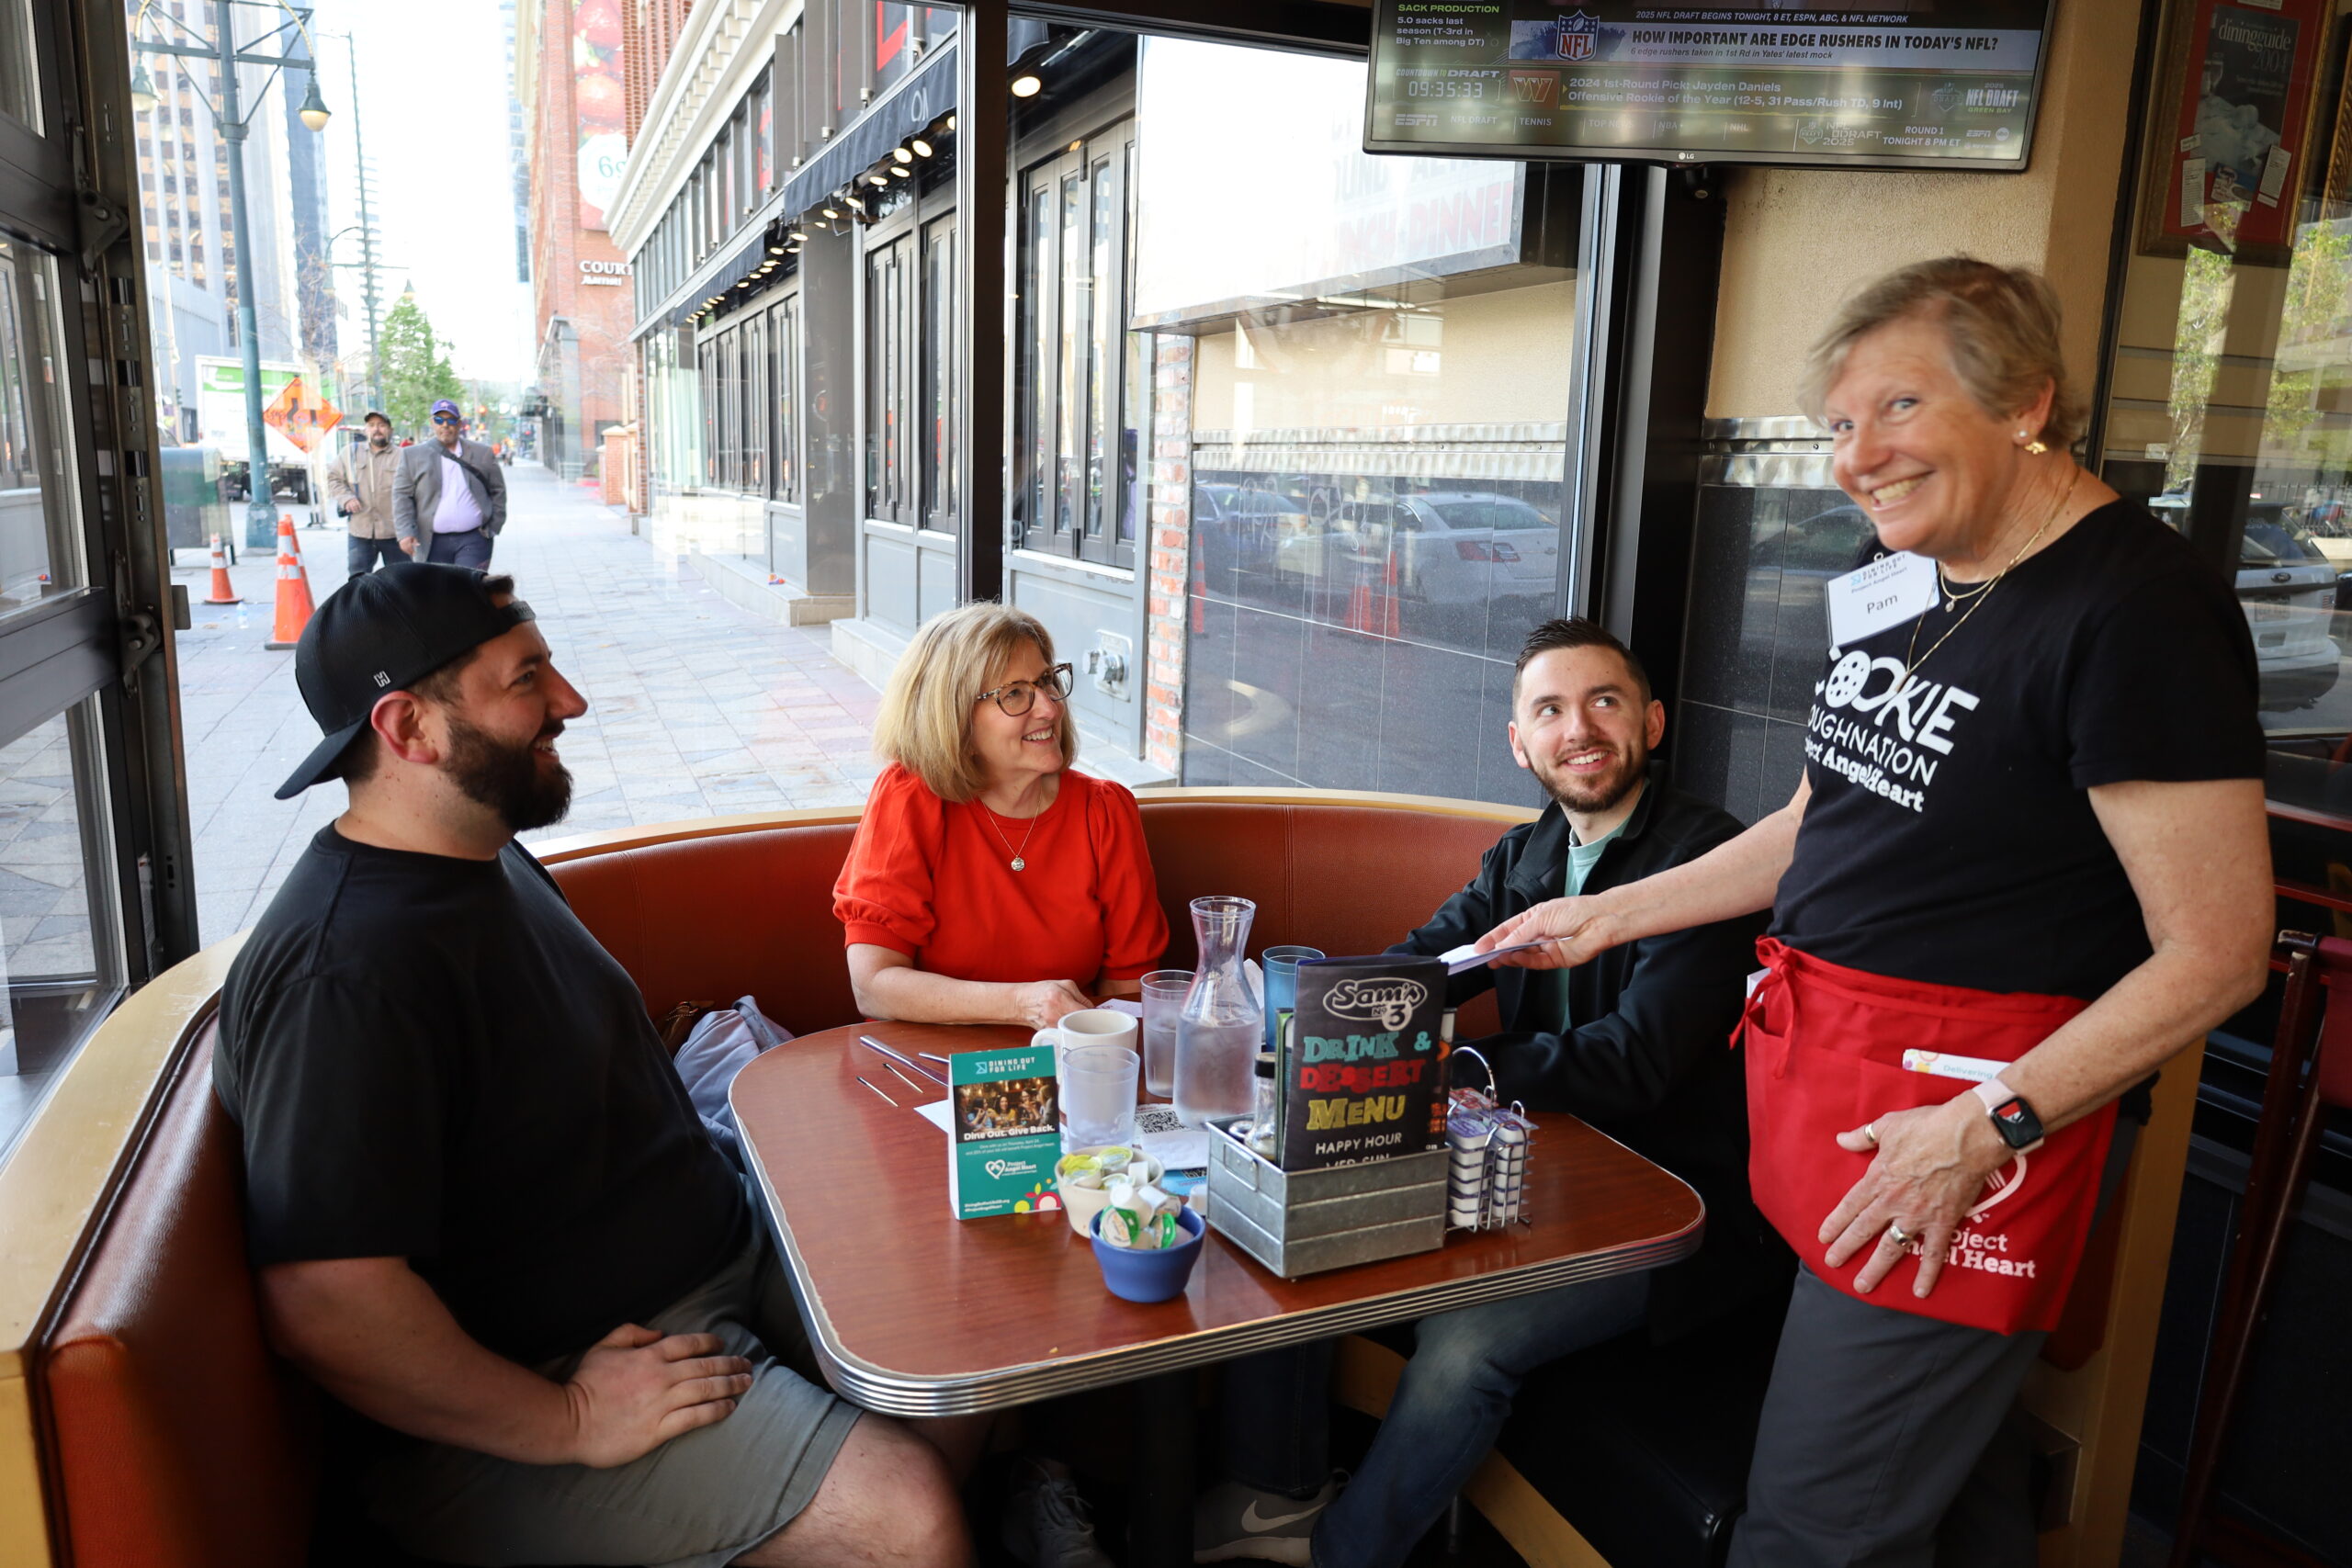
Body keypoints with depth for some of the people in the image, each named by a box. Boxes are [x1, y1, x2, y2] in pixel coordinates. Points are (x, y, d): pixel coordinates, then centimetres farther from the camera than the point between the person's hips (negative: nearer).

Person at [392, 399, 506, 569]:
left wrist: (494, 527, 4)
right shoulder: (413, 455, 7)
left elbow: (498, 490, 13)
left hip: (473, 539, -1)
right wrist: (406, 533, -9)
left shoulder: (482, 453, 9)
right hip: (433, 542, 1)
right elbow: (402, 496, 2)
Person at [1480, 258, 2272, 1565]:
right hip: (1822, 1066, 7)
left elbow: (2217, 953, -16)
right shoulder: (1906, 576, 9)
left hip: (1975, 1120, -7)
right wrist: (1611, 915, 18)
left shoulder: (2138, 607, -16)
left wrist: (1986, 1126, -20)